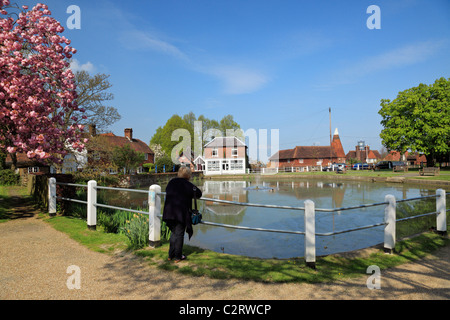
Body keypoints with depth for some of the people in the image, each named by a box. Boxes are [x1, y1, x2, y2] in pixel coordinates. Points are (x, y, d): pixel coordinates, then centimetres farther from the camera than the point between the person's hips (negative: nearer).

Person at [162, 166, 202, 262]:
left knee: (173, 233, 18)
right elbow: (199, 193, -6)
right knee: (179, 234, 6)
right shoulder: (187, 184, -8)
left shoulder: (171, 182, 9)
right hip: (181, 213, -5)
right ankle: (177, 257, 13)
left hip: (169, 212, 5)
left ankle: (171, 255, 24)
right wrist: (192, 195, 14)